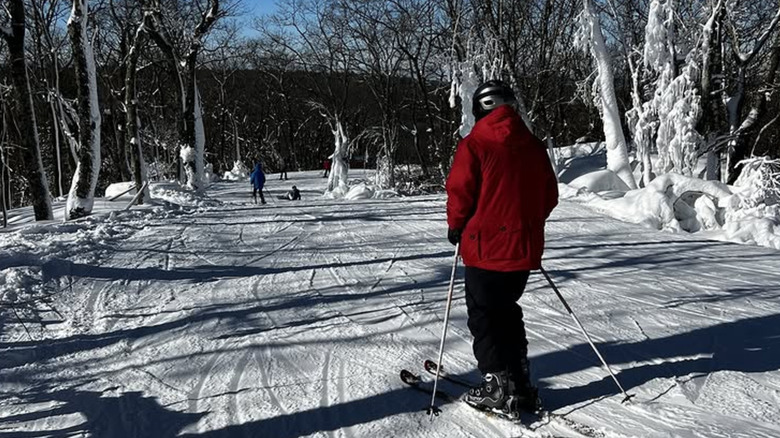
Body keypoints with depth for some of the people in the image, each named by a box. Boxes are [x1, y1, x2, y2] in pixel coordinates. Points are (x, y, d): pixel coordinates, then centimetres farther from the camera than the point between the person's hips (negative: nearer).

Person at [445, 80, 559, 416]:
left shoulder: (474, 145, -11)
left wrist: (456, 226, 5)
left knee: (484, 317, 6)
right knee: (507, 312, 20)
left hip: (485, 248, -6)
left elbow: (460, 192, -12)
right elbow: (550, 195, 10)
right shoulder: (534, 146, 6)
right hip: (525, 248, 6)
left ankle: (500, 390, 8)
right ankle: (520, 384, 25)